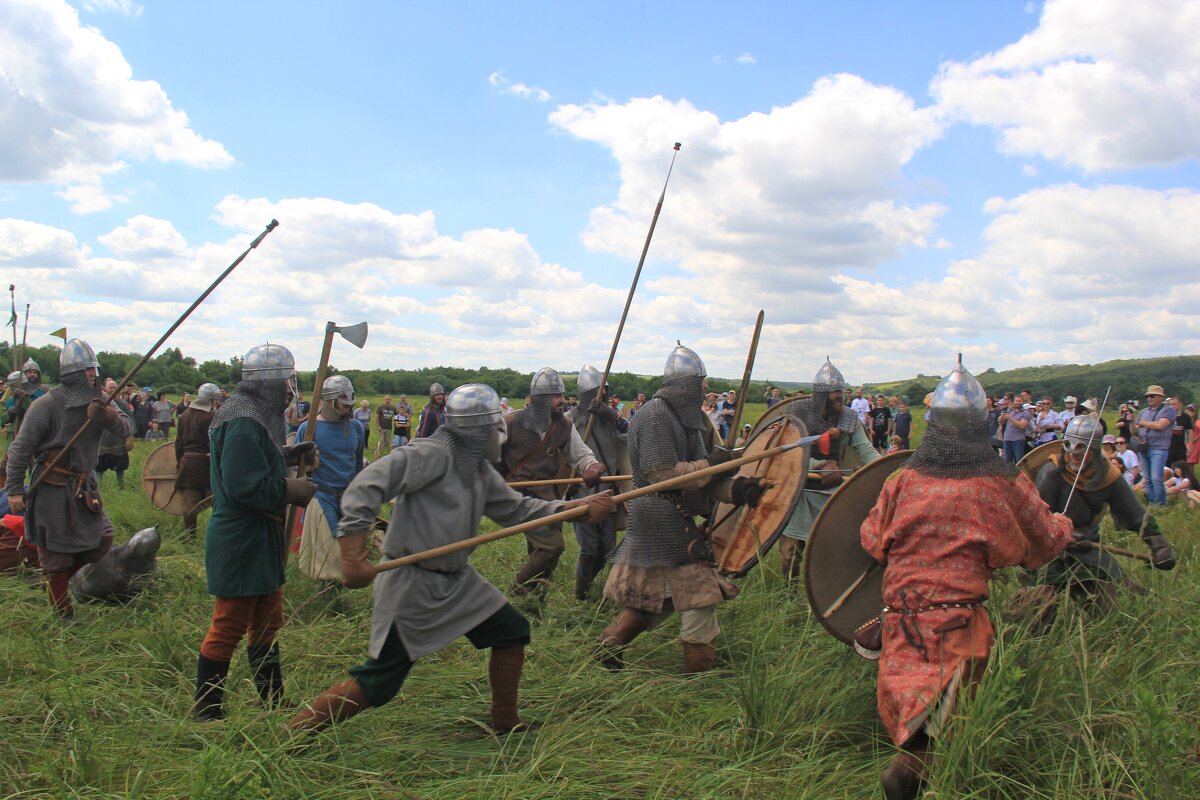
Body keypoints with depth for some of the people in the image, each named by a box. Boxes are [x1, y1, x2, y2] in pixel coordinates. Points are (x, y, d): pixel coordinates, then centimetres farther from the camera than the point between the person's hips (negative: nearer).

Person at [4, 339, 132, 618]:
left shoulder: (97, 401, 3)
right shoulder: (47, 404, -16)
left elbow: (127, 429, -6)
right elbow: (20, 448, -14)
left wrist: (109, 418, -28)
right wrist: (15, 490, -15)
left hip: (84, 486, 6)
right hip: (53, 489, -6)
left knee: (102, 539, 7)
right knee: (56, 550, 3)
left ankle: (55, 581, 29)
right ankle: (62, 611, 19)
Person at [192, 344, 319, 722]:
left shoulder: (258, 417, 11)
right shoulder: (243, 423, -22)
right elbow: (245, 487, -28)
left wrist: (285, 456, 8)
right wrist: (293, 490, -17)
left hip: (261, 539, 11)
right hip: (240, 543, -11)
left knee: (267, 623, 19)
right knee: (229, 627, 0)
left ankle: (272, 701, 31)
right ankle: (205, 711, 15)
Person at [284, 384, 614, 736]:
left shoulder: (480, 469, 9)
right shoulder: (432, 455, -19)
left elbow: (515, 508, 18)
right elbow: (365, 488, -26)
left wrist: (579, 507, 10)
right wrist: (353, 555, -33)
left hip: (457, 580, 9)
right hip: (411, 585, -9)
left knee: (513, 632, 9)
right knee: (377, 685, -6)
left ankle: (505, 722, 26)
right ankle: (294, 734, 10)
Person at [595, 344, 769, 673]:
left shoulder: (683, 417, 15)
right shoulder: (655, 415, -16)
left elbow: (699, 476, 11)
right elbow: (662, 474, -22)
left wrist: (736, 488, -6)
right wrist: (711, 465, -15)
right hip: (663, 518, -10)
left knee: (653, 594, 17)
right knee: (698, 594, -2)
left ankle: (608, 646, 22)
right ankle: (699, 672, 9)